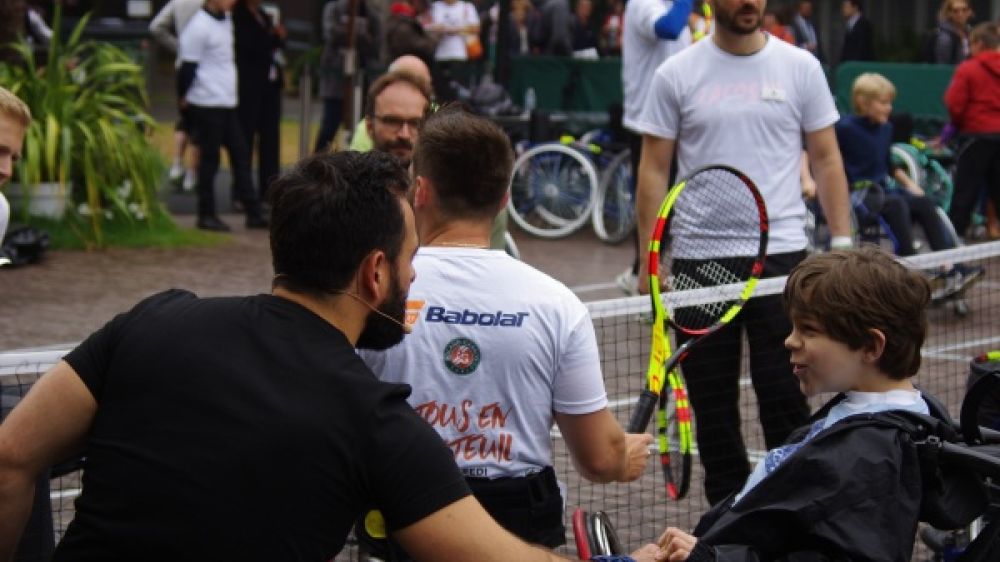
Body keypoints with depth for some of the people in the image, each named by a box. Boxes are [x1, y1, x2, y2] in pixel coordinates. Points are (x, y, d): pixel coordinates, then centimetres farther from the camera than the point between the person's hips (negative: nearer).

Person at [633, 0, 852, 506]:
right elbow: (654, 170, 4)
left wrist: (843, 243, 0)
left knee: (783, 392, -5)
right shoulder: (675, 74, 3)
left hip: (781, 255, -1)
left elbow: (826, 160, 8)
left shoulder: (801, 67, 4)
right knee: (711, 400, 6)